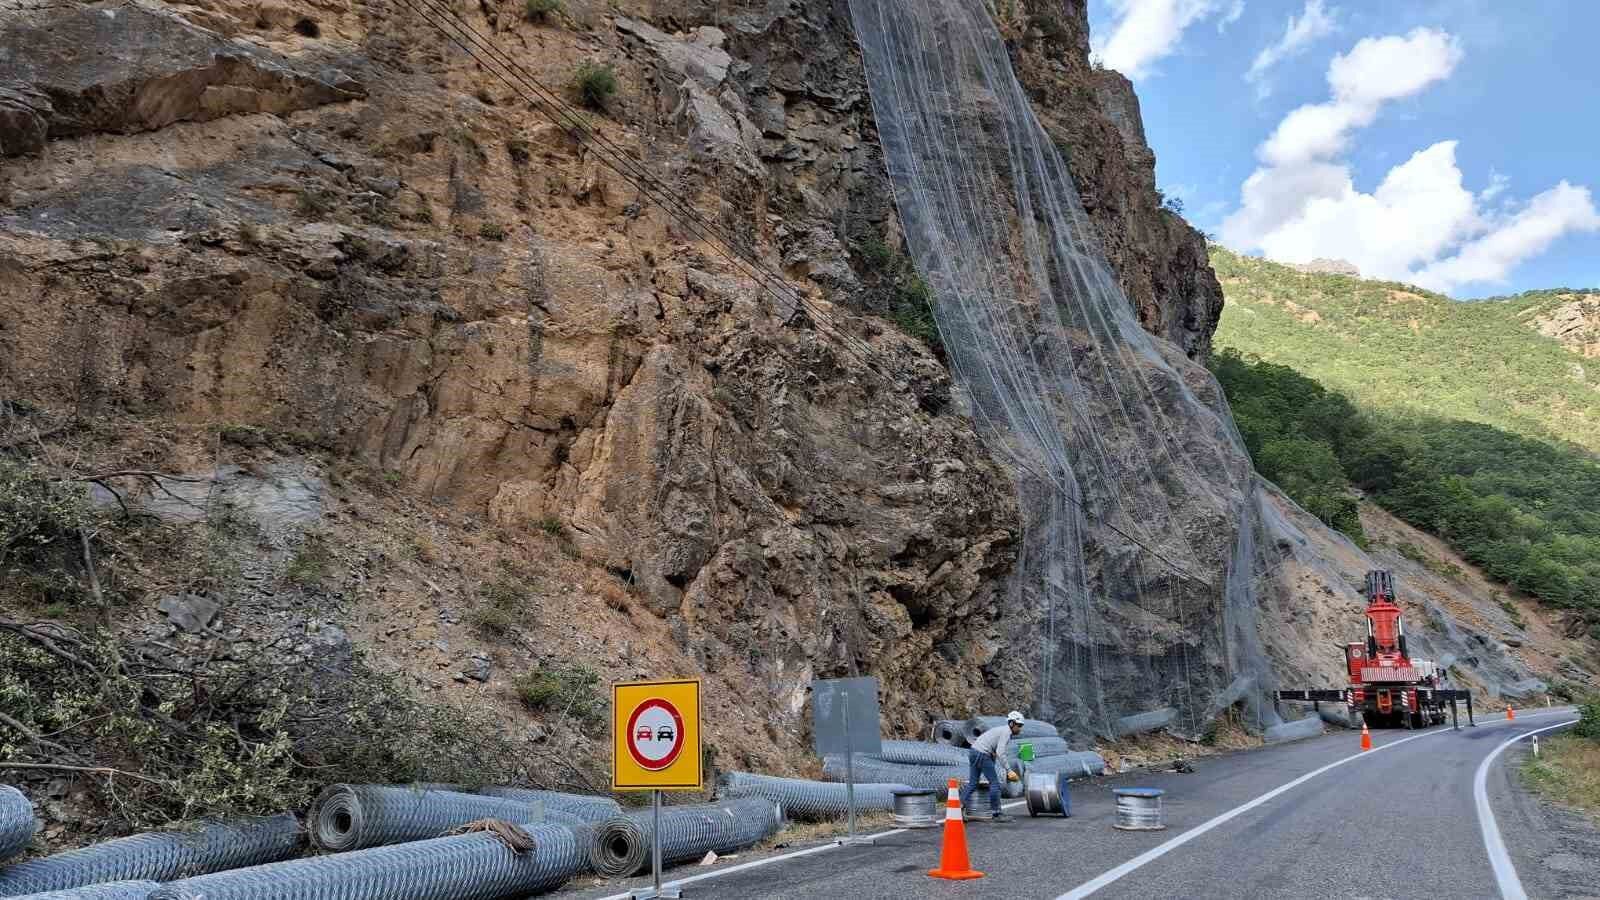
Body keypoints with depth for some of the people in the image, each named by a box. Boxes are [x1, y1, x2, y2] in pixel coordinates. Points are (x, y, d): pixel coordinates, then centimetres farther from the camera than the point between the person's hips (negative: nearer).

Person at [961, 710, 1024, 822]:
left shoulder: (1002, 730, 21)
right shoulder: (1006, 732, -9)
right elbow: (1000, 753, -21)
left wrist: (993, 767, 19)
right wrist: (1008, 770, -22)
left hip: (973, 751, 10)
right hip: (982, 754, -10)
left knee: (972, 783, 12)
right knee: (994, 783, -2)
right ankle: (997, 813, 2)